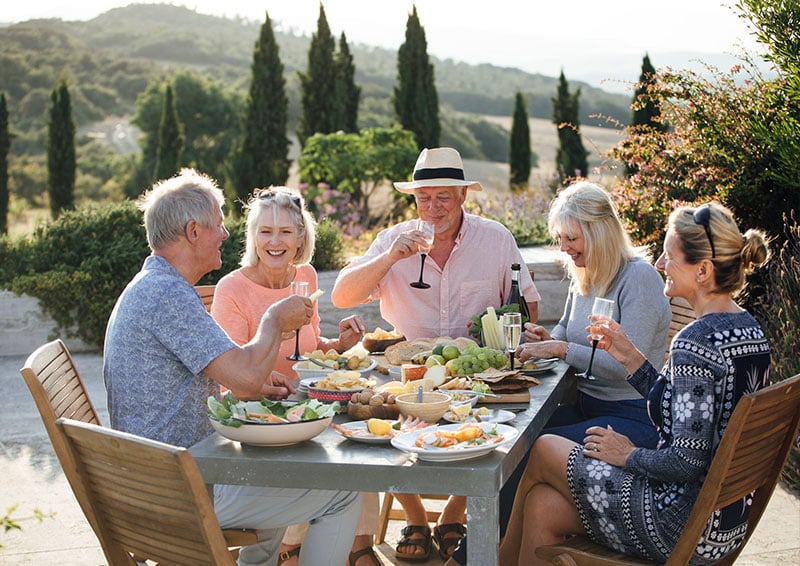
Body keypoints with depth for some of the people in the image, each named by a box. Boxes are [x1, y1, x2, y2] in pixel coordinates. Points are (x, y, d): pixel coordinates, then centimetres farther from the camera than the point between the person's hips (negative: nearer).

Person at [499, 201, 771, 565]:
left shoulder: (695, 342, -24)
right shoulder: (748, 329, 5)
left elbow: (687, 461, -26)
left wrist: (629, 455, -8)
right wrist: (632, 358, 7)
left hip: (687, 530, -8)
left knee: (543, 450, 9)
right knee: (543, 506, 10)